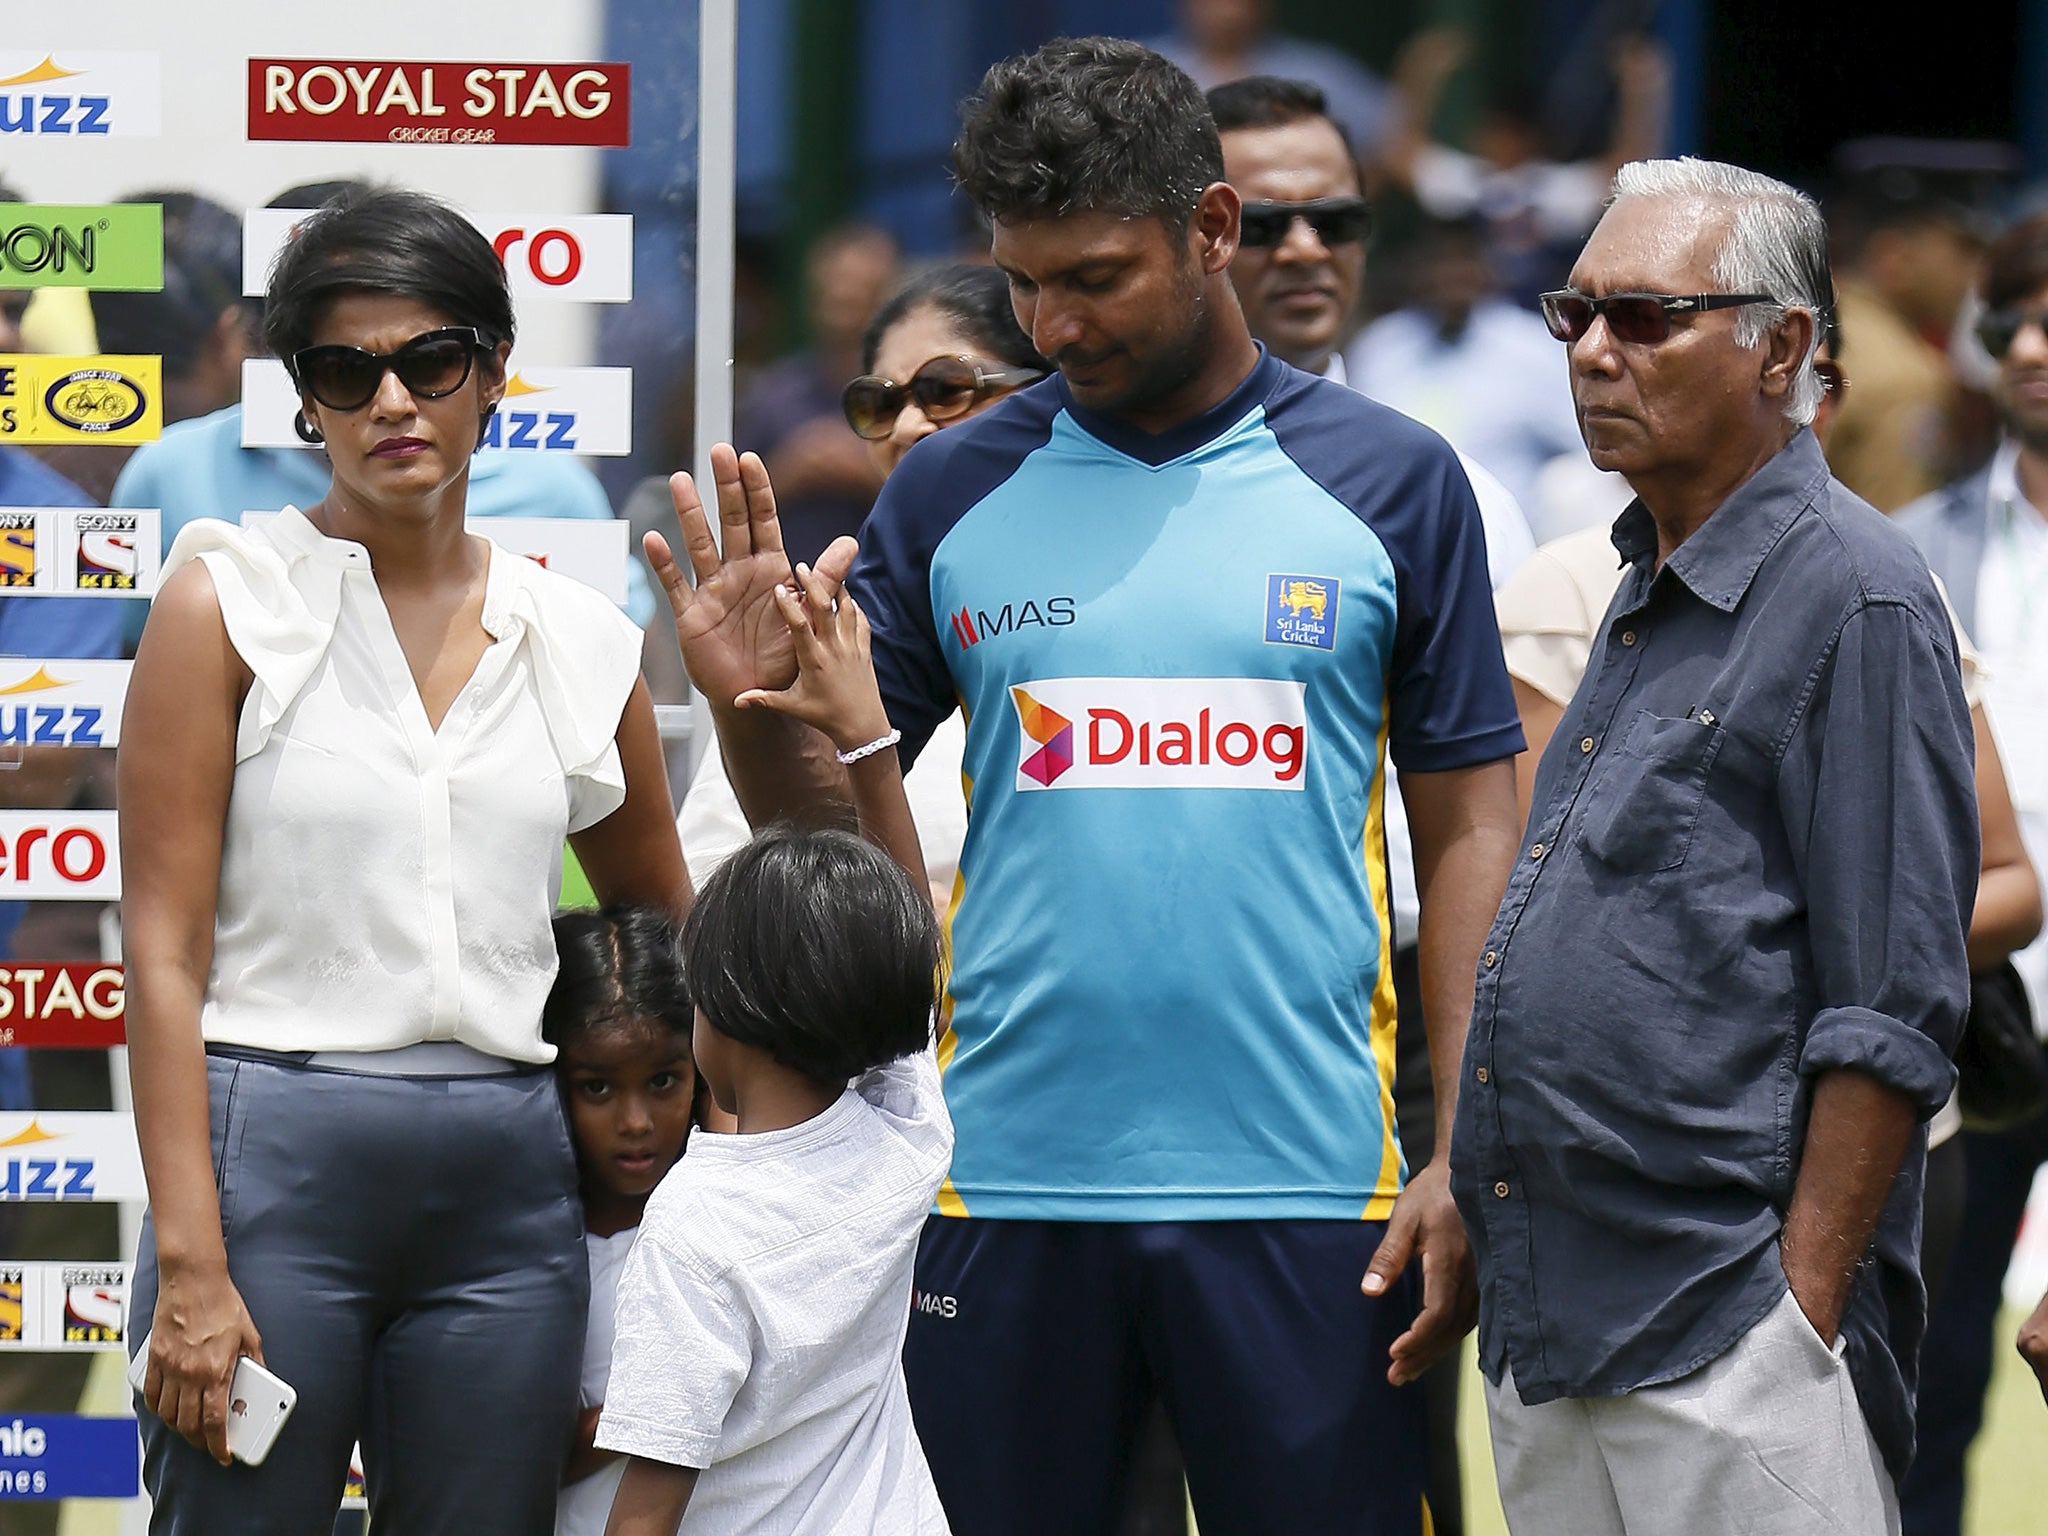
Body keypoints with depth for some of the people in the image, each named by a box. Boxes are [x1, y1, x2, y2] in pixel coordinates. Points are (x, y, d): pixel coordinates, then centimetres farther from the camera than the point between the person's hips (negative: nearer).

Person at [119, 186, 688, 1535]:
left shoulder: (580, 643, 10)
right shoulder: (231, 600, -1)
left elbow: (666, 933, 22)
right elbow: (164, 947, -6)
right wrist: (189, 1262, -13)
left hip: (508, 1179, 4)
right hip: (271, 1155, -4)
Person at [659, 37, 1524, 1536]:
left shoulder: (1390, 482, 4)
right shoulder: (956, 493, 6)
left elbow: (1466, 832, 5)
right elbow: (827, 825, 9)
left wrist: (1462, 1161, -3)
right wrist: (752, 706, -13)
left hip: (1305, 1188, -1)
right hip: (1008, 1183, 1)